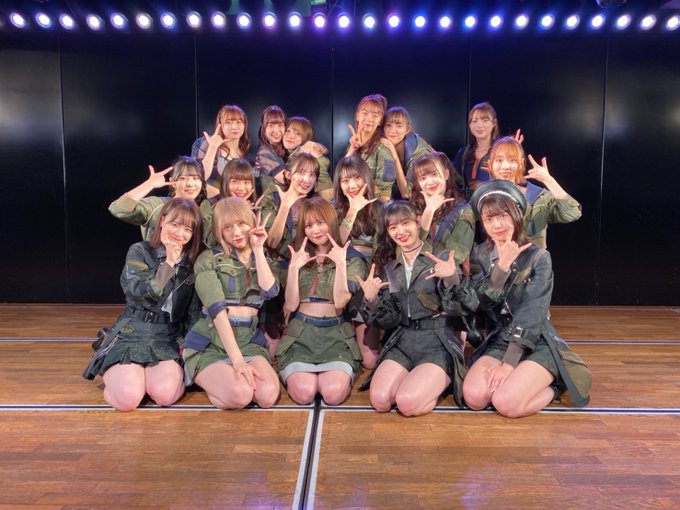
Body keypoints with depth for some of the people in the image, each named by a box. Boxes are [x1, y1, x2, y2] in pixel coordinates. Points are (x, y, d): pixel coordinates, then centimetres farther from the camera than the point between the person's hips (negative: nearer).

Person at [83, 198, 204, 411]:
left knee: (165, 394, -27)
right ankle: (116, 376, 9)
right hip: (132, 336, -1)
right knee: (128, 398, -25)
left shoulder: (192, 264, 8)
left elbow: (193, 313, 10)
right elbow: (141, 293, -16)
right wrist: (169, 263, -12)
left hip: (168, 340, 2)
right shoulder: (140, 252, 1)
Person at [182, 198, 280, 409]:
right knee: (240, 394, -30)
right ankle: (205, 378, 5)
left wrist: (258, 249, -5)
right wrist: (237, 359, -22)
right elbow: (218, 311, -14)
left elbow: (270, 291, -10)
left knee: (268, 395, -24)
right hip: (210, 342, -3)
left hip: (249, 341, 4)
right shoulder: (208, 260, -2)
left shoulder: (266, 261, 12)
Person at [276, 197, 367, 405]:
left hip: (336, 335, -1)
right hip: (300, 334, 1)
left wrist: (340, 264, -16)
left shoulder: (352, 259, 5)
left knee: (333, 393, -27)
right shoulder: (298, 258, 12)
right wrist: (294, 267, -9)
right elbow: (291, 305, 0)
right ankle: (293, 375, 8)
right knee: (304, 392, -25)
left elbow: (340, 301, -9)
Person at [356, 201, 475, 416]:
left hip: (439, 343, -4)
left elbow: (460, 309, -10)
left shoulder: (441, 258, -2)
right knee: (380, 400, -19)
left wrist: (451, 280, -28)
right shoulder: (389, 267, 10)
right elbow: (390, 320, 7)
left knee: (407, 403, -24)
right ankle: (416, 378, 9)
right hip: (402, 342, 4)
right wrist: (371, 300, -12)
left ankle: (440, 382, 6)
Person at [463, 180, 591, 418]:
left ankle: (554, 384, 4)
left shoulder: (538, 257, -9)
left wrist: (508, 364, -23)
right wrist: (502, 266, -21)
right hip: (498, 341, 4)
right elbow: (481, 303, -9)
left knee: (506, 403, -26)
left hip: (536, 343, -3)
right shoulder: (479, 255, 3)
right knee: (474, 396, -22)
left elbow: (530, 315, -16)